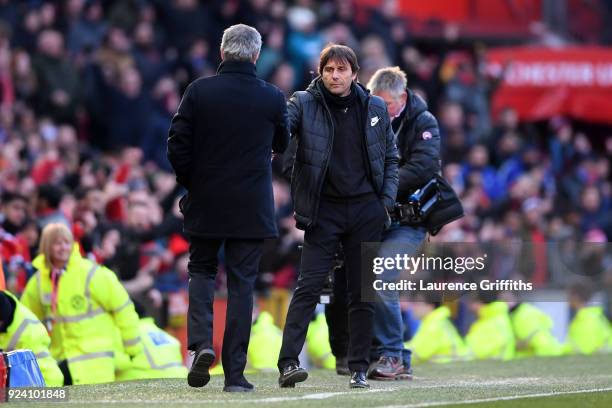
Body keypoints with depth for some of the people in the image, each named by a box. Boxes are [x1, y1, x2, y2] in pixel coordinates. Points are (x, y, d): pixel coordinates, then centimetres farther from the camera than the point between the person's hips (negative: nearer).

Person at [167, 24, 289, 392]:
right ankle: (235, 372, 2)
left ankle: (202, 342, -7)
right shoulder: (273, 98, -4)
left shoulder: (199, 91, -6)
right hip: (252, 207, 0)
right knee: (242, 283, 5)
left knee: (201, 271, 17)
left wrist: (191, 183, 9)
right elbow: (282, 145, 12)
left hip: (205, 204, 0)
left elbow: (177, 145, -6)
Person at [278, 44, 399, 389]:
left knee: (363, 292, 5)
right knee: (309, 286, -11)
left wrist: (387, 200, 5)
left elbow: (391, 157, 14)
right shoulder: (304, 104, -2)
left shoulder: (375, 108, 6)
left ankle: (359, 369, 12)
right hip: (324, 209, -2)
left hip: (366, 209, 2)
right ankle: (288, 363, -15)